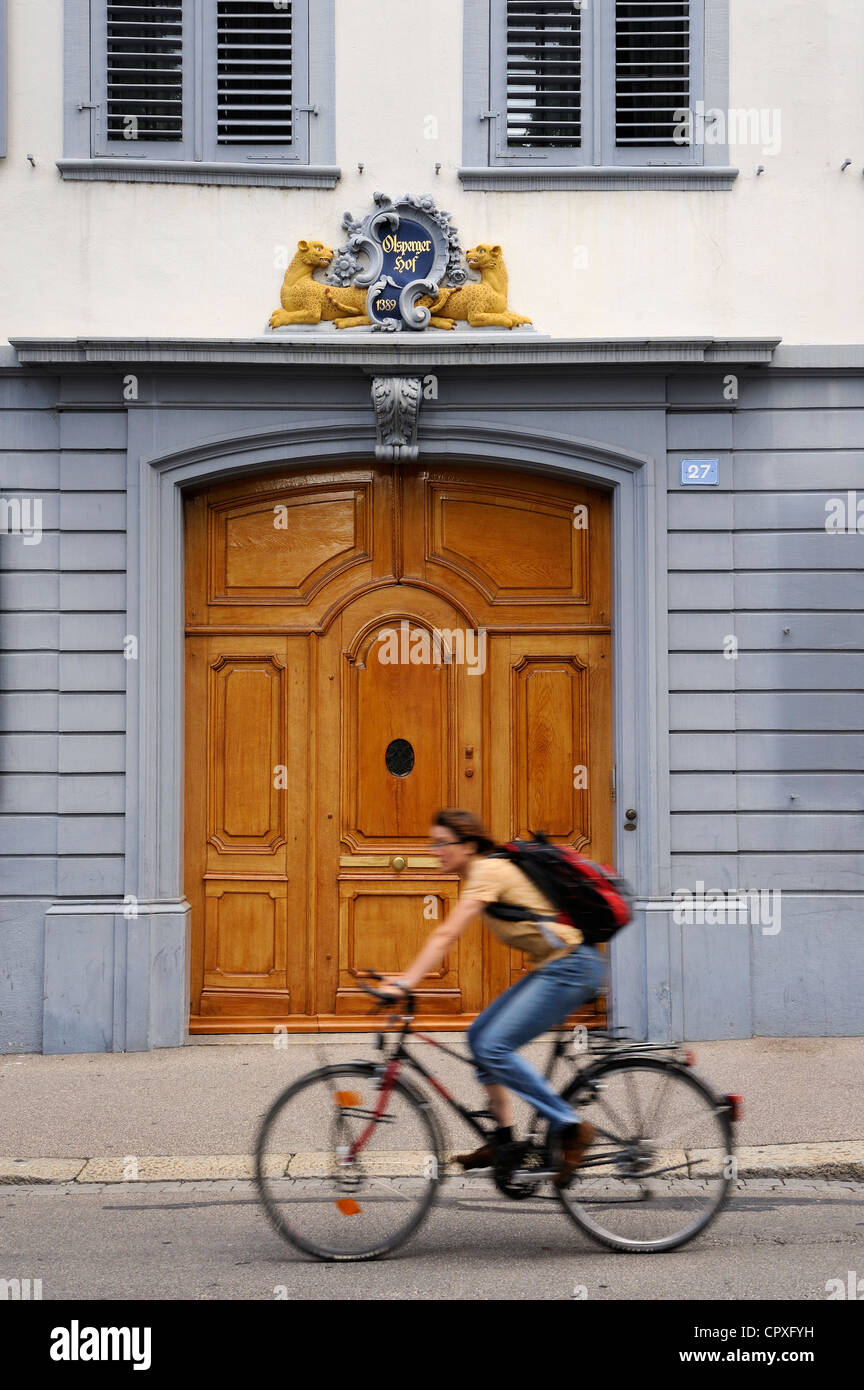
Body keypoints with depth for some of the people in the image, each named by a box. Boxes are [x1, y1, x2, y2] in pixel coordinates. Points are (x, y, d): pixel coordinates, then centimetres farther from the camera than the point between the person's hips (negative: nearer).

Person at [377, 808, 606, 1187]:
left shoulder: (488, 871, -14)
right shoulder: (481, 873, 15)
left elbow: (445, 936, -20)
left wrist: (404, 984, -23)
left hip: (571, 967, -10)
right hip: (553, 967, 10)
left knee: (494, 1046, -15)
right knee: (479, 1035, 7)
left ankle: (571, 1128, -8)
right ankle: (504, 1139, 11)